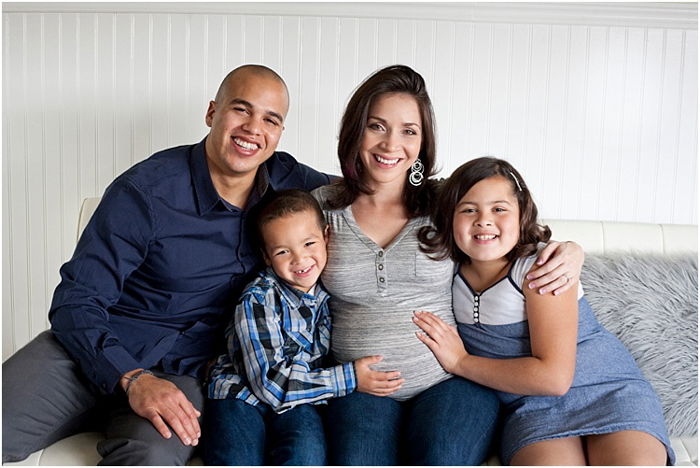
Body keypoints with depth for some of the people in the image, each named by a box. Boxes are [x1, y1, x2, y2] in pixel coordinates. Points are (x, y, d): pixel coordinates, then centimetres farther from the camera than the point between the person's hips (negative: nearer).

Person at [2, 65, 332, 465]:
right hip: (100, 351, -1)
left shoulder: (282, 179, 1)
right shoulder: (146, 192, -11)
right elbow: (76, 301, -10)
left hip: (183, 371, 2)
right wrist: (133, 379, -24)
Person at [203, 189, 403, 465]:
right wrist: (348, 379, -19)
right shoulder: (257, 301, -16)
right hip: (242, 393, -3)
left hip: (296, 401, 3)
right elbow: (269, 380, -20)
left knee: (307, 454, -27)